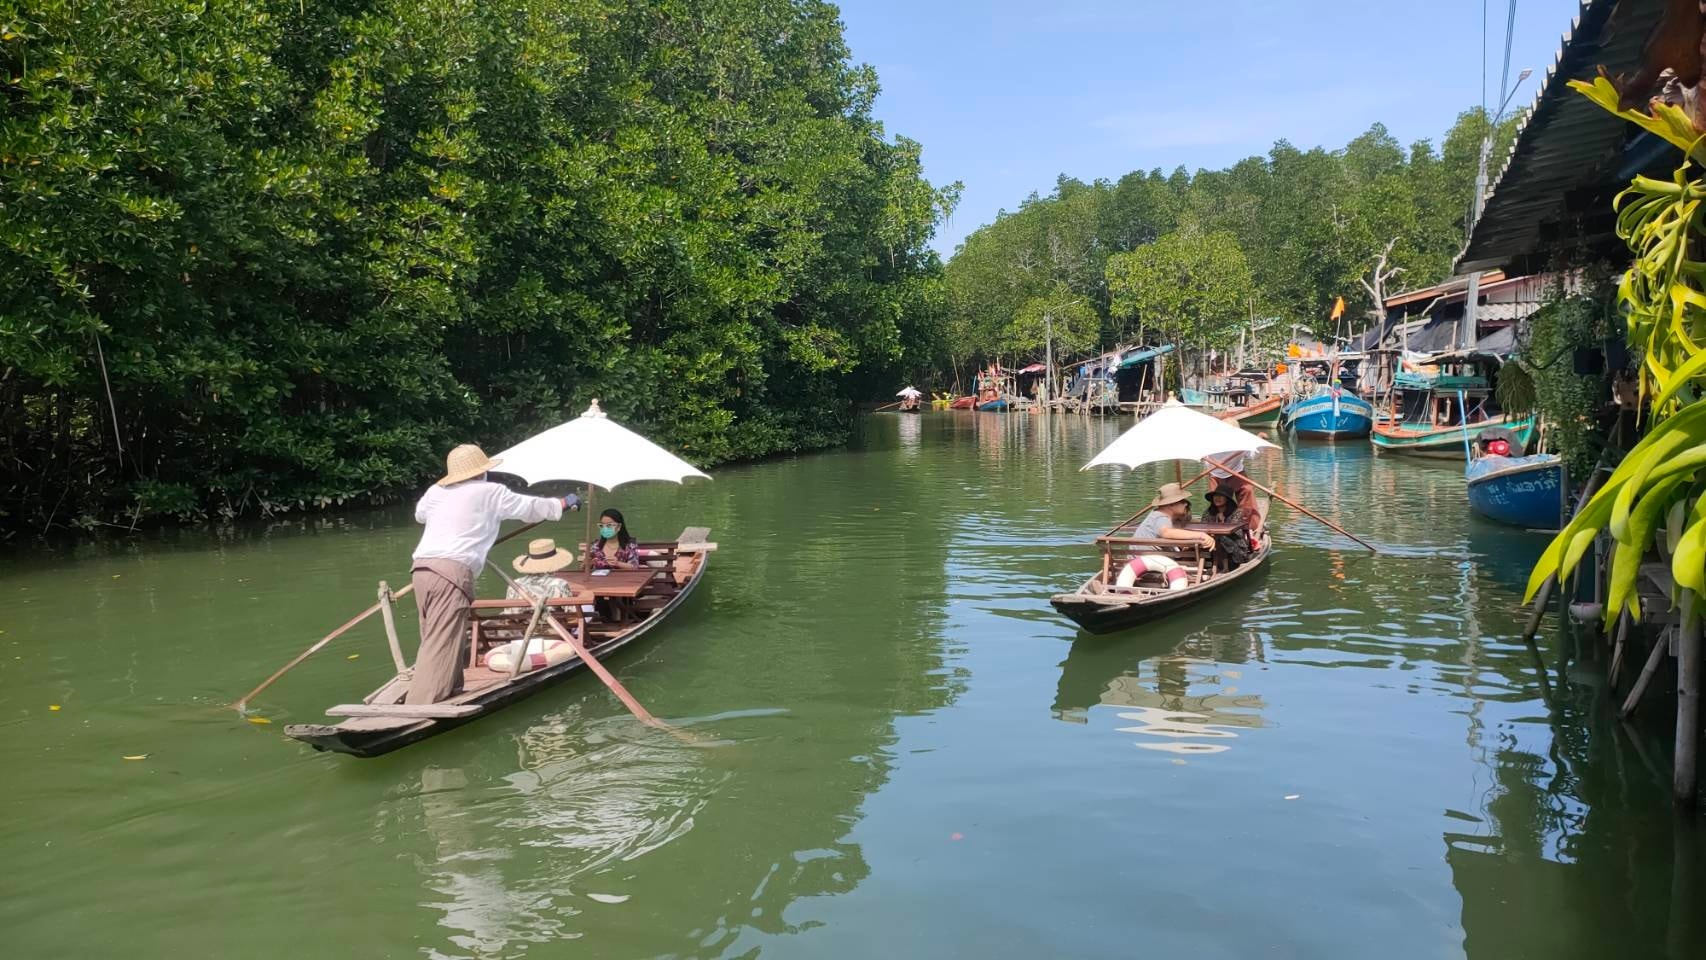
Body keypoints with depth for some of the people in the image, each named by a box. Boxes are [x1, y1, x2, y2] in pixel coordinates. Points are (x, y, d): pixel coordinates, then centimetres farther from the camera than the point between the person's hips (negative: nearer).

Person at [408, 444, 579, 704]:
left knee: (435, 641, 15)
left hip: (421, 569, 7)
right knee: (441, 646, -9)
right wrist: (564, 503, 36)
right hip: (452, 572, -6)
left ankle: (450, 692, 24)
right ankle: (417, 710, -16)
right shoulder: (491, 492, 7)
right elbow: (531, 507, 20)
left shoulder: (435, 491, 20)